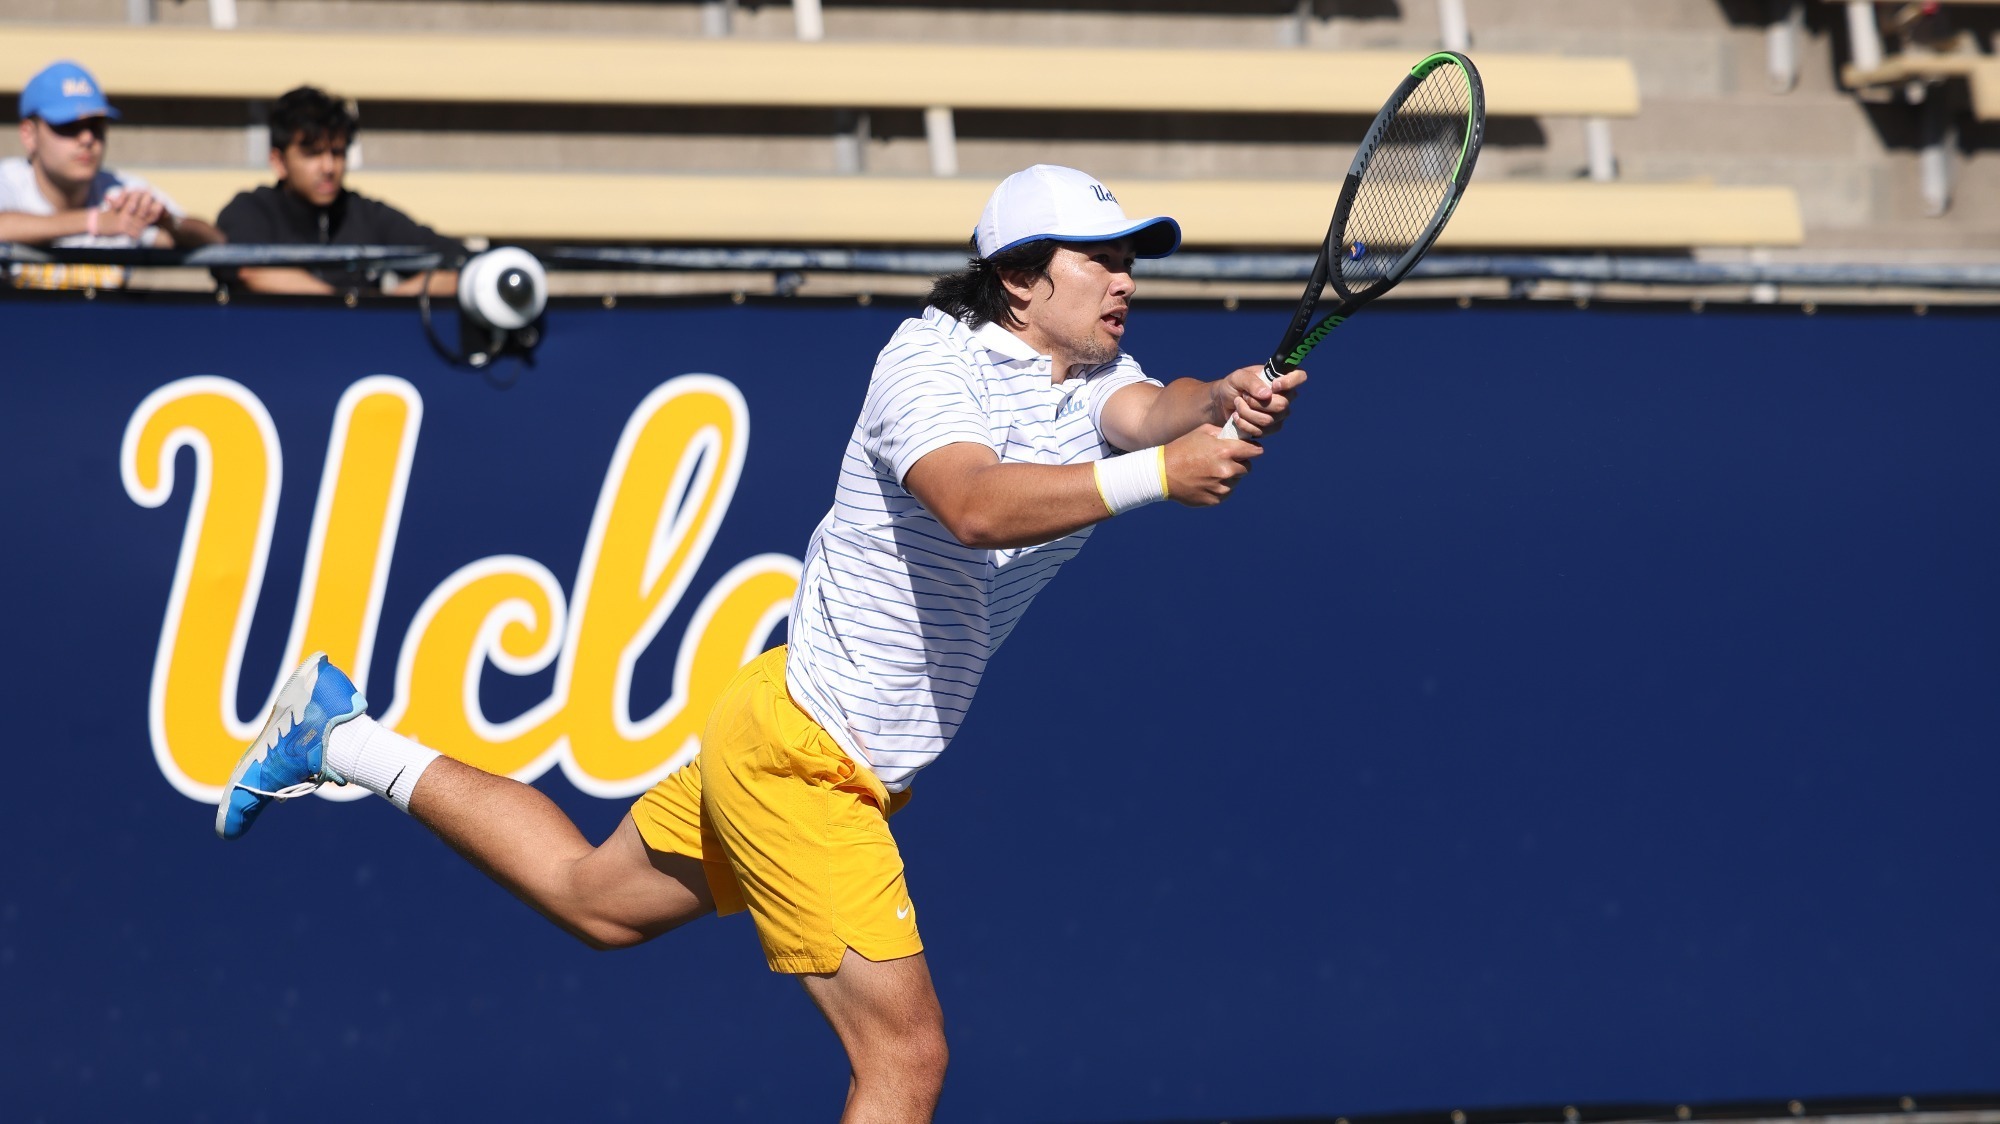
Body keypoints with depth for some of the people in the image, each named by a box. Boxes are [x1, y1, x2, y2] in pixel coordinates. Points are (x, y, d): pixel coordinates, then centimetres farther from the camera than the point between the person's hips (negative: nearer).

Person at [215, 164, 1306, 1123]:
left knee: (595, 897, 25)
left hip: (856, 759, 9)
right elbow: (977, 504, -40)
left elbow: (1147, 409, -20)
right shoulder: (931, 360, -20)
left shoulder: (1091, 376, 3)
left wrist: (1225, 401, -42)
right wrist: (1152, 475, -50)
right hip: (797, 759, -9)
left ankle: (345, 738, 35)